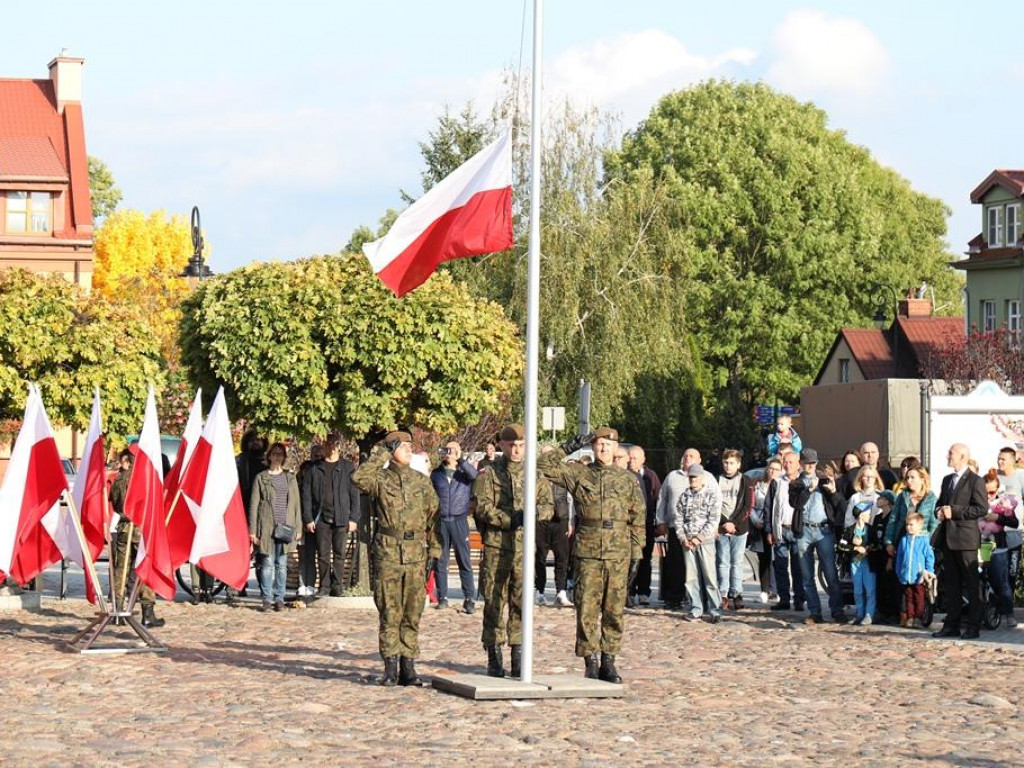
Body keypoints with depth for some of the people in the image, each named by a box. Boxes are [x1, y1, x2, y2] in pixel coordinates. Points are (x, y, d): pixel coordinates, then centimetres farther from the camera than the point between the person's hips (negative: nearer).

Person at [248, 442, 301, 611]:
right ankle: (267, 599, 0)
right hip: (267, 526, -2)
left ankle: (279, 598, 8)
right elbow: (253, 504, 3)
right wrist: (252, 530, -3)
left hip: (285, 527, 2)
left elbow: (296, 503, 15)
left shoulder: (290, 478, 14)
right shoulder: (261, 478, 5)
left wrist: (298, 527, 8)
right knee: (268, 564, -4)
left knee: (282, 564, 3)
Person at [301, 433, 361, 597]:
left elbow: (355, 494, 3)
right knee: (323, 554, 2)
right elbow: (306, 495, 6)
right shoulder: (314, 469, 7)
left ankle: (338, 586, 7)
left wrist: (354, 518, -4)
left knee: (339, 554, 1)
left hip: (341, 518, -1)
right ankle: (324, 586, 8)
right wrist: (308, 519, -1)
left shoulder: (348, 468, 5)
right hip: (321, 519, 1)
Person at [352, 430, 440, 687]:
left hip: (415, 553, 3)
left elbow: (434, 517, 13)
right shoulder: (380, 479, 2)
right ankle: (390, 667, 1)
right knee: (389, 613, -2)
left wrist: (433, 551, 5)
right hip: (388, 552, -3)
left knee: (412, 613, 4)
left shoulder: (422, 481, 12)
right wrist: (382, 454, -12)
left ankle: (408, 666, 8)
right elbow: (358, 478, -20)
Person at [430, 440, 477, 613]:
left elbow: (474, 474, -18)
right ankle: (442, 597, 10)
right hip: (440, 521, 2)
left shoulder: (464, 472, 5)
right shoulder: (436, 474, 11)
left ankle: (469, 599, -2)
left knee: (464, 561, -3)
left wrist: (460, 459, -25)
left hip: (459, 521, -2)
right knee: (440, 561, 3)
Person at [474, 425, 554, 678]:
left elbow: (548, 506, 6)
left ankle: (518, 655, 9)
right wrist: (510, 520, -19)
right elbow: (483, 507, -8)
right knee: (495, 602, -1)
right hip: (496, 545, -3)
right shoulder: (489, 474, 4)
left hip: (525, 546, 3)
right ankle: (494, 658, 4)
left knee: (522, 601, 3)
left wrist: (536, 511, -16)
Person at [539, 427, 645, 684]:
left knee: (614, 611, 3)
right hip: (587, 553, -1)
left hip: (618, 554, 1)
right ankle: (590, 663, 4)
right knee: (586, 610, -2)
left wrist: (636, 553, 3)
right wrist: (569, 447, -1)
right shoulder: (578, 474, 7)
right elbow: (545, 465, 2)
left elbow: (638, 519, 8)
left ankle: (608, 662, 11)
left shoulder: (628, 480, 8)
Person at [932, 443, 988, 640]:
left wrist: (954, 512, -17)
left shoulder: (975, 481, -7)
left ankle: (972, 626, -1)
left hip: (965, 538, -8)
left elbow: (982, 508, -14)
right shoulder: (947, 480, 19)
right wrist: (940, 511, 4)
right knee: (950, 583, 10)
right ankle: (952, 625, 14)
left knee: (971, 584, -3)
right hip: (948, 539, 8)